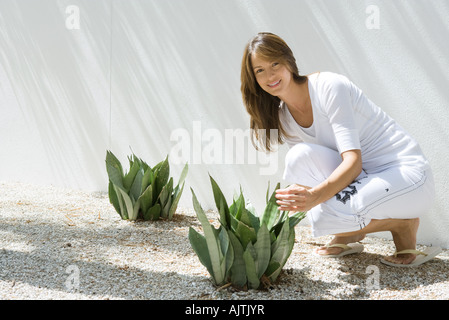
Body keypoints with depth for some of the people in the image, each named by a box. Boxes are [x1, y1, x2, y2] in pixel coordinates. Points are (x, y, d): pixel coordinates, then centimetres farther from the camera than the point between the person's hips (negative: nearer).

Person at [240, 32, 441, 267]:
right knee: (300, 155, -21)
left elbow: (353, 161, -26)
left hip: (408, 175, -6)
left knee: (322, 216, -30)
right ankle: (348, 236, -1)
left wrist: (315, 195, -41)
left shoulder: (329, 86, -18)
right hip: (364, 178, 7)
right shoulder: (281, 117, 4)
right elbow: (301, 176, 4)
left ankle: (403, 224, -2)